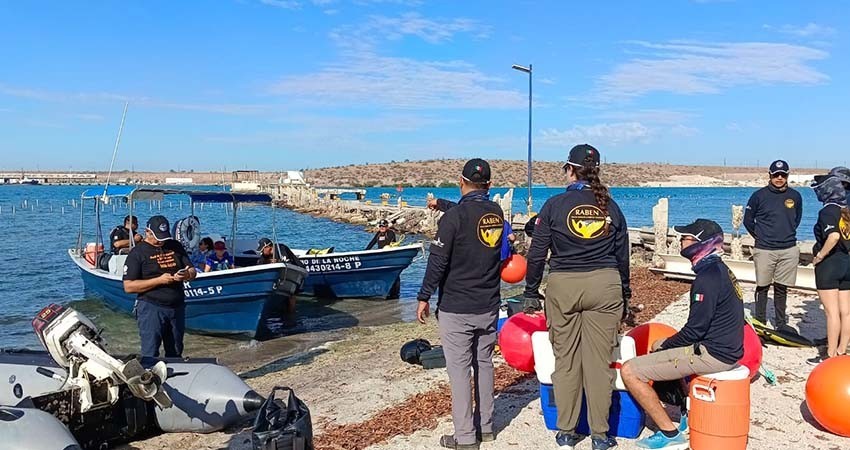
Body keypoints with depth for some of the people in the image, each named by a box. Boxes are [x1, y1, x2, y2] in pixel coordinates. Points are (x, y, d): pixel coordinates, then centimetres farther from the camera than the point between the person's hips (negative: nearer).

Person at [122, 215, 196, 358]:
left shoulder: (175, 247, 11)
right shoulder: (138, 252, -4)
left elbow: (193, 271, 13)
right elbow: (128, 286, -10)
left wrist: (187, 275, -12)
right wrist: (159, 280, -18)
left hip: (177, 307, 5)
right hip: (151, 308, -5)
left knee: (175, 353, 14)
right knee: (150, 354, -3)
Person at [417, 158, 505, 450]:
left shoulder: (454, 216, -15)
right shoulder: (497, 213, 4)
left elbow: (438, 261, -14)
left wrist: (424, 297, -5)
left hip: (456, 309, -6)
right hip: (489, 306, 6)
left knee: (459, 370, 1)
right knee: (484, 364, 16)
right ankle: (485, 426, 27)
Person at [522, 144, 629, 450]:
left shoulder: (555, 205, -3)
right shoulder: (610, 206, 5)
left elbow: (537, 253, -3)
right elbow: (622, 255, 11)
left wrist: (531, 292, 6)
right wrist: (624, 293, 22)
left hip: (563, 286, -2)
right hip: (604, 285, 2)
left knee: (565, 359, 8)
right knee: (599, 360, 7)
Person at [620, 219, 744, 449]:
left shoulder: (707, 278, -20)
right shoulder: (719, 270, 11)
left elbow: (695, 329, -21)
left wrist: (665, 345, -3)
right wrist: (663, 345, 14)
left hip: (712, 354, -10)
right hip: (725, 348, 10)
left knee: (629, 371, -11)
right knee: (659, 346, 32)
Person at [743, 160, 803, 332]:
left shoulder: (795, 196, 5)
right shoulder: (759, 195, -4)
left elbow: (797, 219, 22)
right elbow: (748, 220, 5)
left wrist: (788, 234, 16)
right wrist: (760, 237, 7)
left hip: (788, 250, 3)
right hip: (764, 250, -3)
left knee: (781, 288, 10)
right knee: (762, 287, 4)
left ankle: (781, 323, 19)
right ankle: (760, 321, 14)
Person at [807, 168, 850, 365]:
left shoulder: (828, 211, -15)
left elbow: (834, 235, -31)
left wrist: (820, 256, -20)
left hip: (829, 265, -8)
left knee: (832, 311, -3)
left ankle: (831, 355, 2)